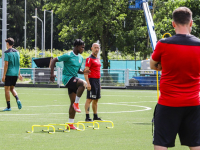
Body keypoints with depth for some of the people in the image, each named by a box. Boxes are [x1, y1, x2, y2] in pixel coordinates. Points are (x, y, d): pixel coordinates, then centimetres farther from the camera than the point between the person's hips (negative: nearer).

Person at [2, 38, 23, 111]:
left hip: (9, 73, -6)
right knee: (12, 88, 17)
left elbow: (6, 64, -14)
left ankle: (8, 106, -1)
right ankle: (17, 100, -7)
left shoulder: (7, 53, -9)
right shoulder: (16, 52, 10)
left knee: (7, 89, 0)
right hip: (15, 74, 6)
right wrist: (19, 74, 19)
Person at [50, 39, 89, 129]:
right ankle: (76, 103, -17)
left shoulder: (80, 58, 13)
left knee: (73, 103, 6)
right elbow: (54, 60, -8)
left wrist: (83, 72, 2)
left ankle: (70, 124, 11)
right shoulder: (68, 56, -11)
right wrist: (52, 74, -15)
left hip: (74, 79, 8)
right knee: (83, 83, -32)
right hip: (67, 78, -8)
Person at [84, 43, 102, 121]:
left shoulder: (98, 59, 18)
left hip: (97, 80, 9)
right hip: (92, 80, -9)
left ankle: (95, 116, 19)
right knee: (89, 99, -8)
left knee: (96, 100, 13)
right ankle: (87, 117, -9)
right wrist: (88, 83, -23)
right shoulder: (89, 59, -10)